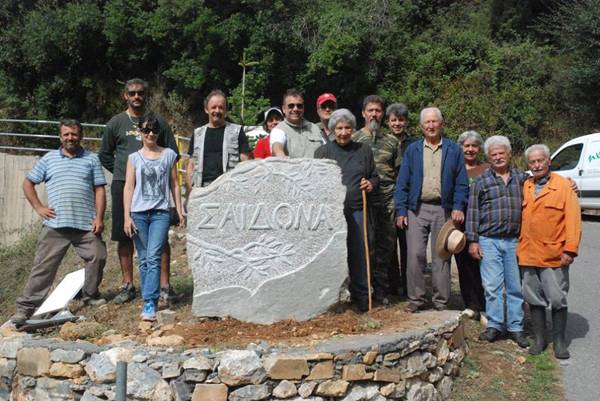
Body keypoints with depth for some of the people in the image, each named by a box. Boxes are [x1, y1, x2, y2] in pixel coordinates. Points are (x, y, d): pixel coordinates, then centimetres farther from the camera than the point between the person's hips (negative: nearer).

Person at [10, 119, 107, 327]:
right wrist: (38, 207, 6)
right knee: (43, 266, -1)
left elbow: (99, 190, 6)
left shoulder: (92, 159, 11)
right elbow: (28, 183, 17)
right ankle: (25, 308, 3)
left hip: (86, 224, 0)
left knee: (98, 257, -2)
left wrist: (99, 218, -4)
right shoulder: (49, 159, 13)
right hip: (55, 225, 0)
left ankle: (90, 295, 22)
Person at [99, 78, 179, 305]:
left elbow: (172, 153, 12)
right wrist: (121, 172, 7)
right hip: (123, 186, 1)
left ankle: (164, 286, 3)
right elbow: (104, 155, 17)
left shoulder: (158, 122, 8)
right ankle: (128, 285, 16)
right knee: (124, 237, 5)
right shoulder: (116, 123, 10)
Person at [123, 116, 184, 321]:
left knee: (153, 257, -12)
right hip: (139, 213, 2)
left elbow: (174, 185, 12)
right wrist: (127, 217, -2)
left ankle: (150, 304, -15)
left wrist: (180, 211, 7)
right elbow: (128, 187, 5)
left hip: (161, 212, -1)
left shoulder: (169, 155, 9)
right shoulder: (134, 158, 8)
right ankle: (150, 301, 14)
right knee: (143, 260, 5)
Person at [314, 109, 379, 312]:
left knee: (359, 255, 4)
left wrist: (371, 184, 0)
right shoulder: (323, 151, 8)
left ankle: (361, 298, 16)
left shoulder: (364, 150, 14)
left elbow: (375, 176, 22)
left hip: (357, 211, 2)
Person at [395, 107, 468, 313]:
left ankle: (441, 301, 13)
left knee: (441, 257, 5)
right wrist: (401, 211, -2)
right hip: (417, 209, 0)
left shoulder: (453, 150, 8)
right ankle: (416, 298, 6)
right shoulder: (412, 149, 9)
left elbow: (461, 182, 5)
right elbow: (402, 182, 6)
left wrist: (458, 207, -8)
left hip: (443, 209, 0)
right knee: (415, 255, -5)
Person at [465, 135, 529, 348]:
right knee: (492, 286, 0)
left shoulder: (522, 178, 10)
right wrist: (473, 240, -2)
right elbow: (473, 212, 3)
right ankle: (494, 325, 12)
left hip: (514, 241, 2)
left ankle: (515, 327, 16)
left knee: (516, 286, 6)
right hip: (489, 241, -1)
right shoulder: (481, 181, 4)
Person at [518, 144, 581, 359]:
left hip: (554, 255, -4)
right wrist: (519, 246, 10)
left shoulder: (563, 185, -4)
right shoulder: (525, 187, 11)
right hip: (528, 254, 4)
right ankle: (539, 339, 22)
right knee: (534, 299, 10)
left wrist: (570, 249, -13)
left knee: (557, 299, 3)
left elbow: (573, 219, -8)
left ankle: (559, 341, 17)